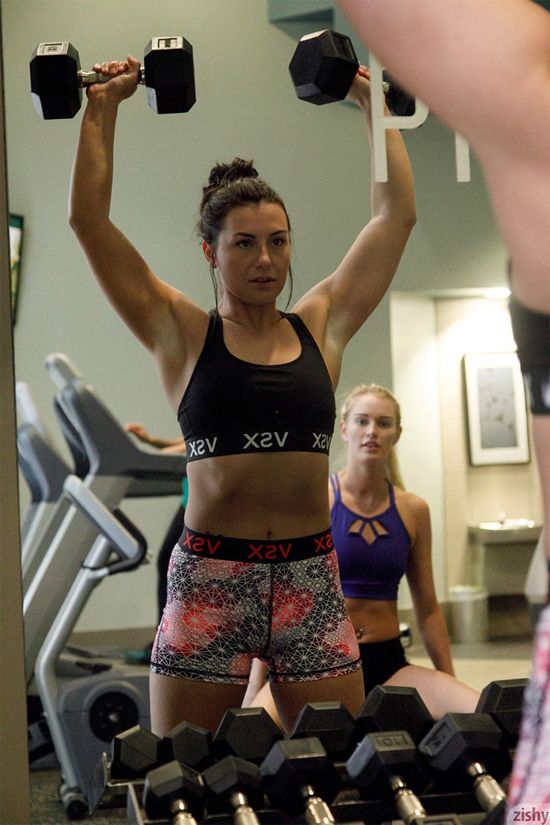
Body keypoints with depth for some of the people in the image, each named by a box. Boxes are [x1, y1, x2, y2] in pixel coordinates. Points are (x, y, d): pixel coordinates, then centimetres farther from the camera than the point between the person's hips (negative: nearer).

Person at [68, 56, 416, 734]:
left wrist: (372, 106, 18)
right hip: (209, 581, -2)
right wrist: (102, 109, 3)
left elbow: (395, 215, 13)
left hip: (311, 579, 2)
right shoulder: (182, 335, 3)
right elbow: (89, 221, -1)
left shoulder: (321, 327, 9)